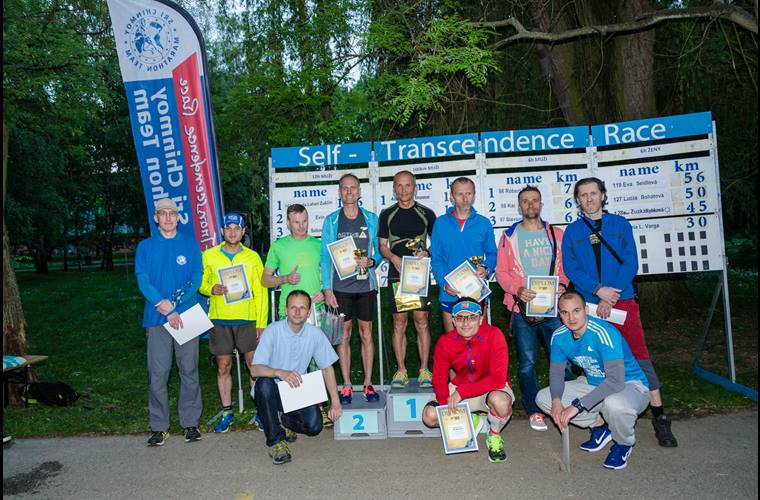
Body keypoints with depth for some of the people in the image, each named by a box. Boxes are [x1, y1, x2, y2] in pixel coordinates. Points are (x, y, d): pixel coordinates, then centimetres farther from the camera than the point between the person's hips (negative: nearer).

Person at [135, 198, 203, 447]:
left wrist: (174, 303, -15)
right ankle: (159, 426, 14)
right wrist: (167, 311, -15)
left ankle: (190, 422, 16)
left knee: (189, 370, 5)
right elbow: (143, 281, -3)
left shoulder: (191, 244, 7)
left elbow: (197, 278, -1)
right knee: (158, 373, 3)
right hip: (157, 318, 0)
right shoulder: (145, 247, 7)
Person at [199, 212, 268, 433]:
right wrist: (212, 289, -10)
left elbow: (261, 293, 4)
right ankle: (227, 412, 23)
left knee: (254, 366, 0)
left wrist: (262, 323, -2)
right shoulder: (209, 256, 5)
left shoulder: (252, 257, 4)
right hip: (219, 319, 1)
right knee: (223, 367, 9)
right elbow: (201, 284, 14)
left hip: (247, 319, -1)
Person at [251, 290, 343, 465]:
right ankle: (275, 440, -18)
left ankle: (284, 421, 15)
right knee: (264, 383, -35)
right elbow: (255, 370, -22)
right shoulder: (273, 331, -15)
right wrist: (280, 373, -41)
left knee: (314, 426, -21)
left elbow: (327, 368, 2)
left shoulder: (315, 334, -6)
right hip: (273, 391, -2)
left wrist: (335, 402, -4)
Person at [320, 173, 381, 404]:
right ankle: (346, 385, 15)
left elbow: (380, 250, 10)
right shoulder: (331, 220, 4)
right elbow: (325, 256, 3)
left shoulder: (371, 219, 7)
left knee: (366, 332, 6)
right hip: (340, 285, 0)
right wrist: (326, 288, -4)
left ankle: (368, 383, 16)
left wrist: (371, 261, -12)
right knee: (344, 334, 5)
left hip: (365, 284, 1)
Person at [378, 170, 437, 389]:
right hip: (396, 274, 1)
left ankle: (424, 370, 10)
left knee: (422, 321, 0)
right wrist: (394, 258, -10)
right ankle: (401, 371, 13)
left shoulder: (426, 213, 7)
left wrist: (427, 254, -10)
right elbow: (382, 245, 9)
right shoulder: (387, 214, 9)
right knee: (399, 323, 4)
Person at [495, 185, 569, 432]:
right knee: (527, 363, 4)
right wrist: (517, 290, -16)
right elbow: (501, 271, 0)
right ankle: (534, 412, 18)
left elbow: (565, 266, 10)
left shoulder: (556, 234, 10)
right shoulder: (510, 235, 4)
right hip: (523, 307, -1)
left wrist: (561, 285, -10)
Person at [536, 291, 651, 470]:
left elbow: (616, 381, -37)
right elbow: (556, 372, -2)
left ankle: (625, 443, -5)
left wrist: (577, 405, -37)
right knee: (543, 398, -5)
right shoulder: (559, 336, -9)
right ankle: (600, 425, 10)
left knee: (614, 403, -41)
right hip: (594, 385, 6)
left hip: (630, 386, -6)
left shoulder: (604, 333, -30)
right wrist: (556, 401, -23)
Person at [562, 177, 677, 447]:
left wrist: (611, 297, -12)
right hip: (588, 304, 1)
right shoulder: (572, 231, 8)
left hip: (622, 301, 0)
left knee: (639, 354, -4)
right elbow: (570, 268, -1)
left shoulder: (620, 225, 8)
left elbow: (631, 263, -1)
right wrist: (598, 290, -15)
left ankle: (659, 416, 5)